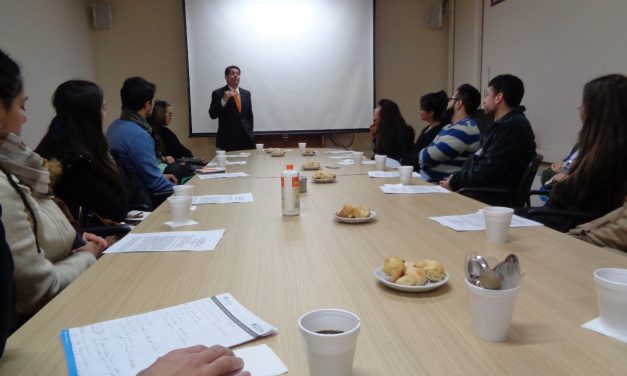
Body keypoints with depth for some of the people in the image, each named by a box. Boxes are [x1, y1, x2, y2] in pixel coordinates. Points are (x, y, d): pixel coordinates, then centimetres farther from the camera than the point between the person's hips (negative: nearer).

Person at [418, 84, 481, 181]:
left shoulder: (465, 128, -15)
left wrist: (421, 154, 3)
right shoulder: (450, 127, 19)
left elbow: (429, 157, -19)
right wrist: (424, 154, -5)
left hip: (442, 184, -9)